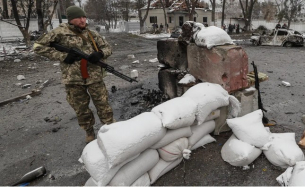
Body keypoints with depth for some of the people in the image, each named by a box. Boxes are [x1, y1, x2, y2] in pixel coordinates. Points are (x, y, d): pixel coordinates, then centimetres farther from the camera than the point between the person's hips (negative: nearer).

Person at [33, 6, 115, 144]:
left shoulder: (92, 34, 7)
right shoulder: (61, 32, -3)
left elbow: (107, 48, 12)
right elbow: (38, 46, -2)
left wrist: (100, 54, -13)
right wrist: (63, 56, -13)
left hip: (94, 77, 1)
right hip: (73, 79, -1)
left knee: (103, 106, 6)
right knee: (81, 110, 13)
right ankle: (89, 134, 34)